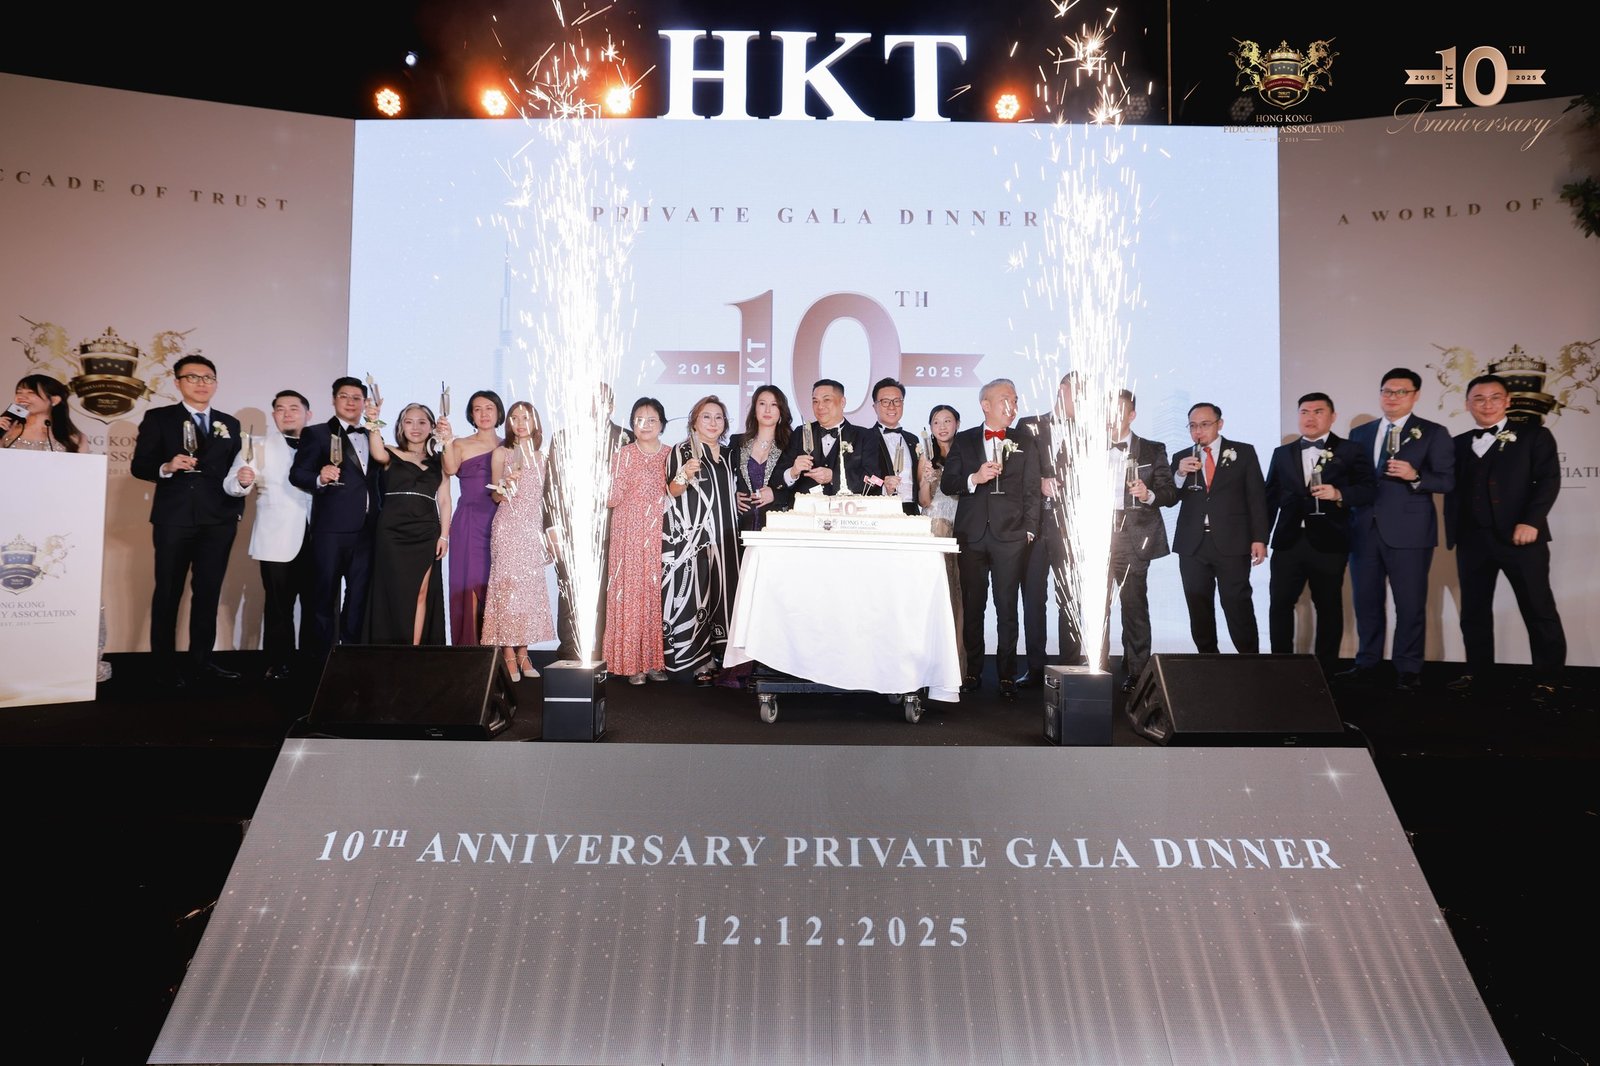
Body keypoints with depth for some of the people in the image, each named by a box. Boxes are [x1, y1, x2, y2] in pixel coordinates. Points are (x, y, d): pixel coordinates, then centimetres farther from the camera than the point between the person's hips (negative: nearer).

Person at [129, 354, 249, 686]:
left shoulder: (230, 424, 15)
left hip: (218, 521, 3)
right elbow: (139, 465, -1)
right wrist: (166, 468, -19)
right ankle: (166, 663, 9)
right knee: (168, 591, 2)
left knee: (208, 591, 5)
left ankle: (201, 659, 11)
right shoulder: (158, 418, 5)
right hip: (174, 519, -3)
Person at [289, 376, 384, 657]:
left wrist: (382, 516, 12)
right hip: (331, 529, -5)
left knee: (359, 597, 7)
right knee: (326, 595, 0)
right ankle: (323, 656, 5)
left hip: (366, 530, 5)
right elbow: (296, 473, -6)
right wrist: (319, 478, -26)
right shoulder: (317, 434, 3)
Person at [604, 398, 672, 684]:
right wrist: (610, 493, -19)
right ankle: (631, 663, 2)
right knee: (630, 593, -4)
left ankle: (656, 660, 9)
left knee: (658, 594, 1)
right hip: (630, 534, -2)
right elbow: (613, 499, 0)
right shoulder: (624, 454, 4)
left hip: (661, 534, 2)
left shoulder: (670, 454, 10)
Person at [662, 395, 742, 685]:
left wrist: (738, 499, 14)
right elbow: (672, 491, -12)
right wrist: (685, 475, -29)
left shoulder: (726, 455, 18)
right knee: (696, 594, -8)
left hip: (724, 538, 6)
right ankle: (696, 661, -3)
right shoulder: (682, 451, -1)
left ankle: (718, 656, 13)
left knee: (721, 593, 5)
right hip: (692, 538, -6)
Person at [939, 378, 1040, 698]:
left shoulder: (1025, 444, 10)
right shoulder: (963, 441, 10)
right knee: (972, 605, 6)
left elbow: (1032, 491, 6)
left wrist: (1030, 530, -2)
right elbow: (946, 484, 3)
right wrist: (974, 478, -15)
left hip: (1010, 536, -1)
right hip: (972, 534, 1)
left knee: (1007, 608, 0)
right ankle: (973, 670, 15)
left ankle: (1007, 674, 7)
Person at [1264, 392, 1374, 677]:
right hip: (1288, 541, 3)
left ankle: (1325, 671, 14)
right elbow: (1271, 497, 11)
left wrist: (1339, 494, -20)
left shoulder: (1349, 451, 4)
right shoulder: (1282, 453, 14)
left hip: (1328, 542, -2)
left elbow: (1368, 489, -3)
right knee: (1279, 604, -1)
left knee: (1328, 607, 5)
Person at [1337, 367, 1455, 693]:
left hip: (1408, 531, -4)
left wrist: (1414, 475, -23)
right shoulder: (1359, 434, 14)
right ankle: (1367, 664, 18)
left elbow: (1447, 480, -5)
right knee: (1366, 601, 9)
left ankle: (1408, 670, 8)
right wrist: (1348, 520, 3)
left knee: (1410, 603, 0)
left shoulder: (1433, 433, 2)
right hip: (1364, 530, 4)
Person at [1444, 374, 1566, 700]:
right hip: (1472, 539, 4)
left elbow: (1548, 480, -5)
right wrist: (1453, 531, 2)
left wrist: (1531, 521, -16)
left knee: (1539, 610, 1)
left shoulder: (1534, 435, 3)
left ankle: (1548, 678, 12)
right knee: (1473, 610, 9)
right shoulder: (1459, 444, 14)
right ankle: (1477, 672, 19)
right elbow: (1453, 491, 12)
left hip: (1520, 536, -4)